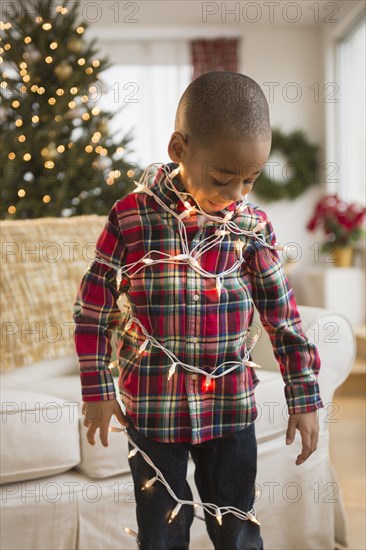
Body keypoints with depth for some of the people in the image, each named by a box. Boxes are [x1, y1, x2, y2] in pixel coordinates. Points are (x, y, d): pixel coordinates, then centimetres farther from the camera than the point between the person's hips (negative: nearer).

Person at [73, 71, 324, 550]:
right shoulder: (131, 217, -10)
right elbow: (93, 304, -2)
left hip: (231, 405, 2)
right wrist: (96, 389, 0)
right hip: (153, 407, -1)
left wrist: (304, 398, 2)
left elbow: (282, 314, 1)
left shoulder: (253, 226, -4)